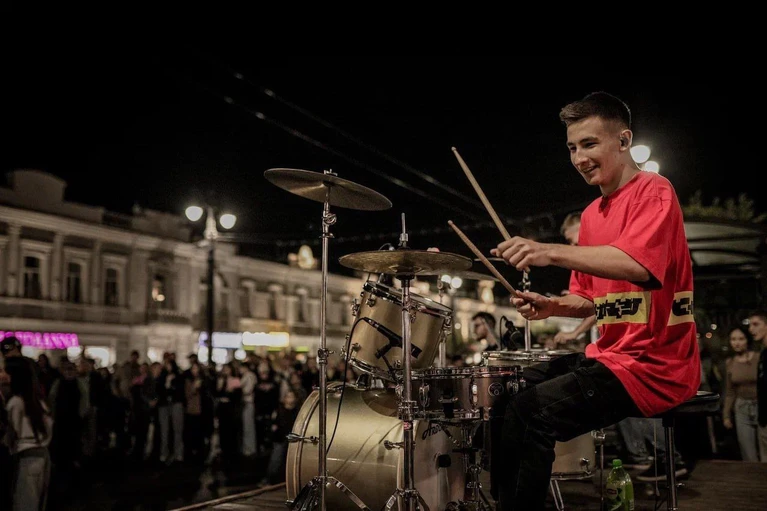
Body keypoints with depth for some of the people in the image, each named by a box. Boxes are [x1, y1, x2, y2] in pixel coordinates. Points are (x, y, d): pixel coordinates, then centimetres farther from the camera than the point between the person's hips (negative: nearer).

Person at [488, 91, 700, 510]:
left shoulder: (654, 192, -10)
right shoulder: (592, 214, 15)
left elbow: (636, 265, -31)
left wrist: (551, 252, -39)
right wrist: (552, 306, -3)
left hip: (653, 366, -9)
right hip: (610, 353, 9)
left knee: (528, 412, -20)